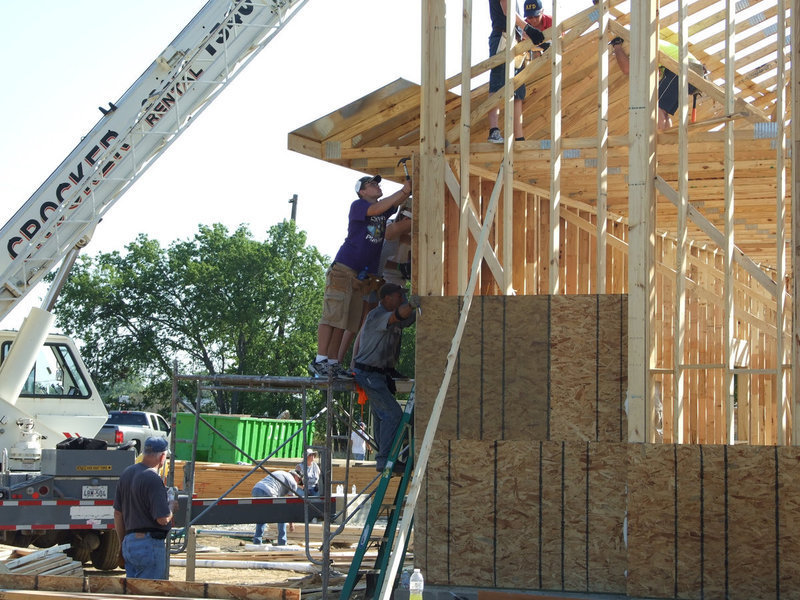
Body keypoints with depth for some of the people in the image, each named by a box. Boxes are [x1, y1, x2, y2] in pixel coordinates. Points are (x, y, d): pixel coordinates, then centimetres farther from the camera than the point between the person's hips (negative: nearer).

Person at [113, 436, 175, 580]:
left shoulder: (126, 473, 10)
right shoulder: (153, 479, -18)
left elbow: (118, 514, 16)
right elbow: (163, 518, -20)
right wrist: (172, 506, 1)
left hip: (129, 541, 9)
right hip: (150, 544, -9)